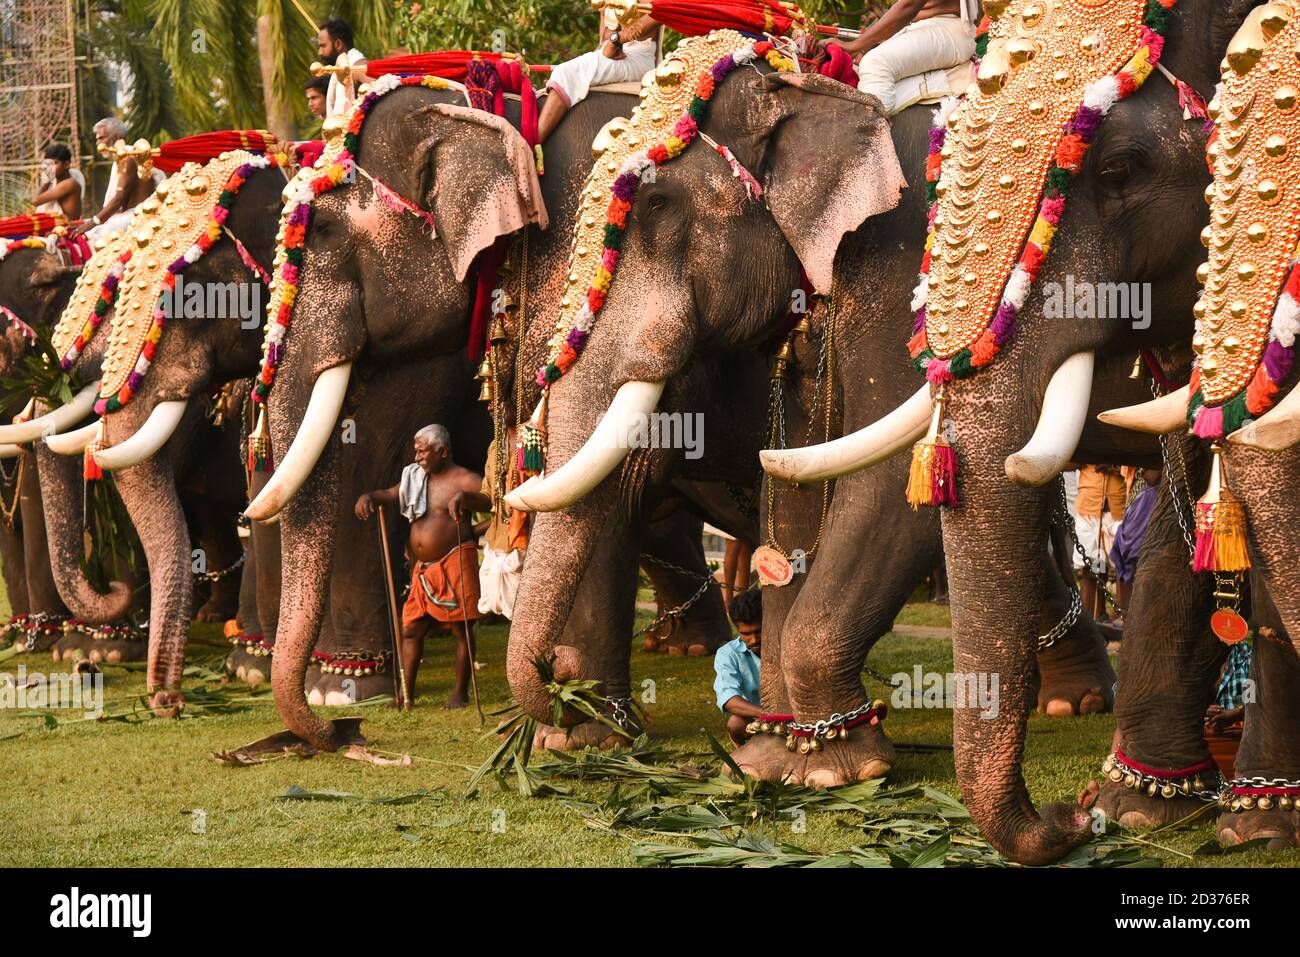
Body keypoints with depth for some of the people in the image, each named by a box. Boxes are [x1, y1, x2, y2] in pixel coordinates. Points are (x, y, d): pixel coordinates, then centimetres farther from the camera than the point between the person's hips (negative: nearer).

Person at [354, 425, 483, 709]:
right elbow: (392, 495, 26)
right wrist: (369, 496, 5)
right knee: (411, 629, 5)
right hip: (423, 568, 8)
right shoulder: (416, 477, 16)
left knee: (461, 630, -1)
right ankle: (406, 694, 9)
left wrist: (465, 496, -38)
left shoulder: (463, 480, -8)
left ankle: (461, 693, 7)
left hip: (455, 564, -8)